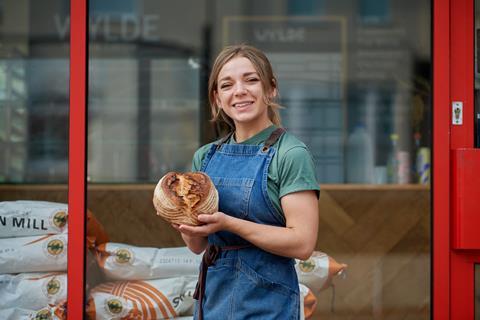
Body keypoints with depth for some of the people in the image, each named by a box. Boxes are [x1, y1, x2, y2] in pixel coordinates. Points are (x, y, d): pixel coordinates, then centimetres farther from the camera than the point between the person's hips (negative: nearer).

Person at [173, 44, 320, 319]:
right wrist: (184, 221, -10)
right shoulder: (205, 156, 6)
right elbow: (198, 245, 11)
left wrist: (227, 223, -23)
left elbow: (302, 244, -18)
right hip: (212, 295, 5)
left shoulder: (291, 154, -11)